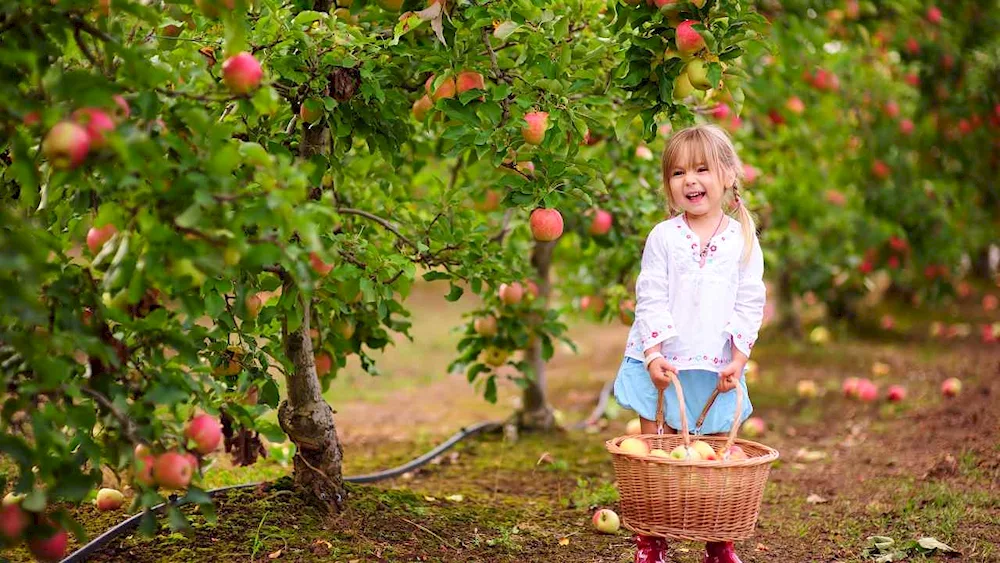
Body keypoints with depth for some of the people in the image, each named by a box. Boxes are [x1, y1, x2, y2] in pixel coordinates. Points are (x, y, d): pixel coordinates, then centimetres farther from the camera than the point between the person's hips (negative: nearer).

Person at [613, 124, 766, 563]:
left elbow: (750, 305, 1)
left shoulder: (743, 240, 2)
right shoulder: (663, 237, -1)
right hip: (663, 364, -1)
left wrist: (738, 358, -7)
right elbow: (650, 300, -5)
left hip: (717, 368, 1)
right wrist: (653, 354, -14)